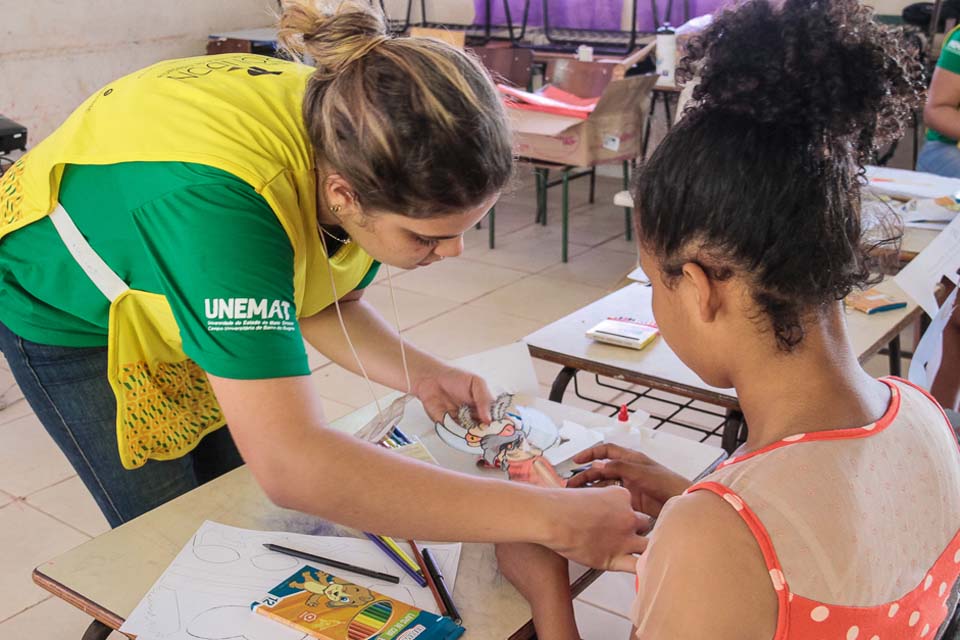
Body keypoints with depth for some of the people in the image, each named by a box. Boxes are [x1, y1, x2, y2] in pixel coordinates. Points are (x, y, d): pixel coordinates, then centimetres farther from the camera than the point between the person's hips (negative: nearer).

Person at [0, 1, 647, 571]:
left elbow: (325, 306, -7)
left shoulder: (359, 133, -26)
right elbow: (293, 465, -52)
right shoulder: (223, 198, -47)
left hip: (197, 295, 5)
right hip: (70, 310, -5)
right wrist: (552, 518, -51)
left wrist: (422, 375, -25)